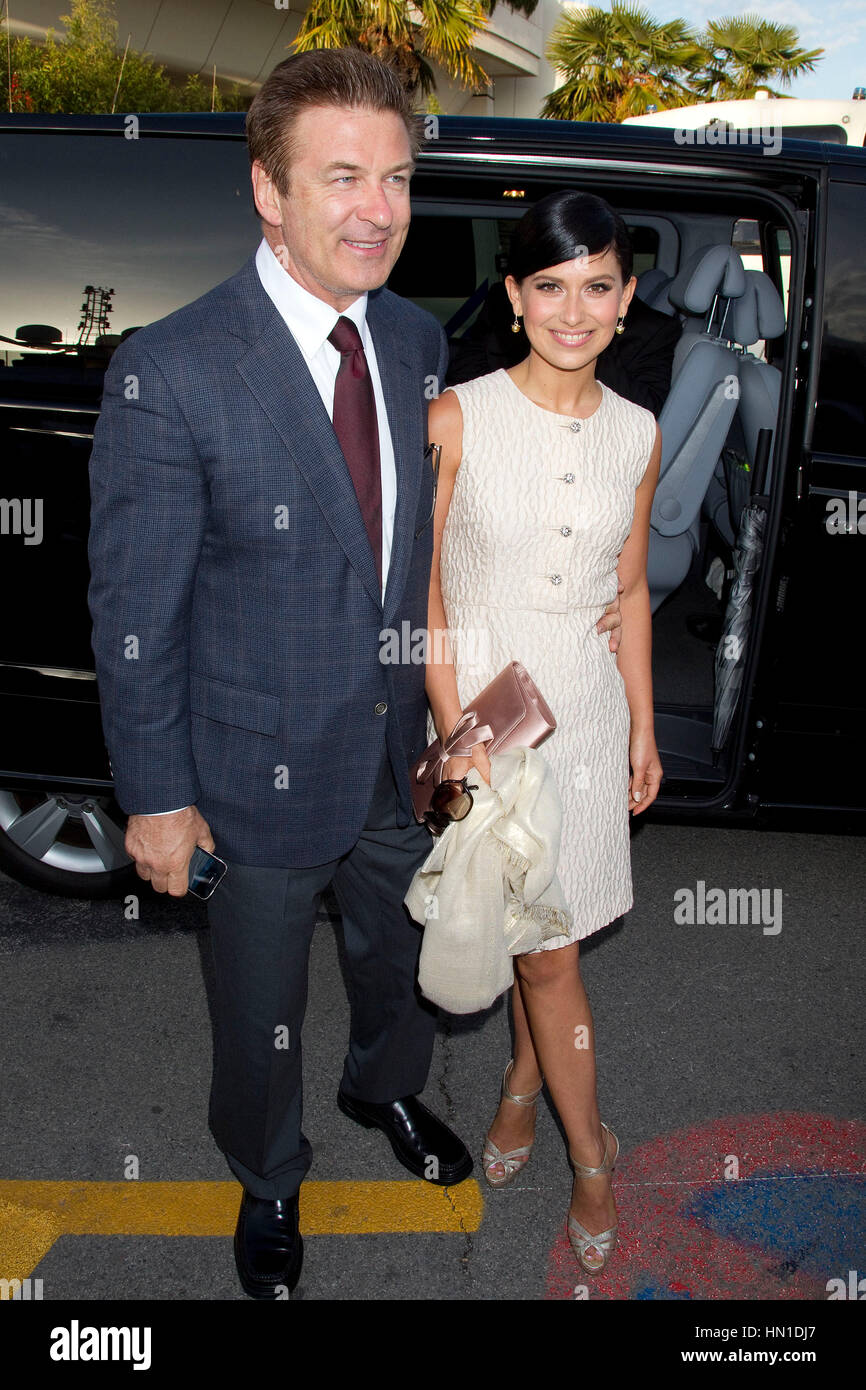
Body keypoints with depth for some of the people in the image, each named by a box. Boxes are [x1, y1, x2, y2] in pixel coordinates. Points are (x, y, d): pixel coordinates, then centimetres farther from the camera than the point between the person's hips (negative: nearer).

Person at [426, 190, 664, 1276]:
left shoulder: (638, 435, 1)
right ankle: (590, 1154, 26)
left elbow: (630, 591, 9)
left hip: (588, 699, 3)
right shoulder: (458, 418, -12)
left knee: (547, 927, 13)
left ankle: (523, 1085, 41)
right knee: (544, 942, 5)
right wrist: (456, 730, -14)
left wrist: (644, 729, 11)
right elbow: (423, 589, -9)